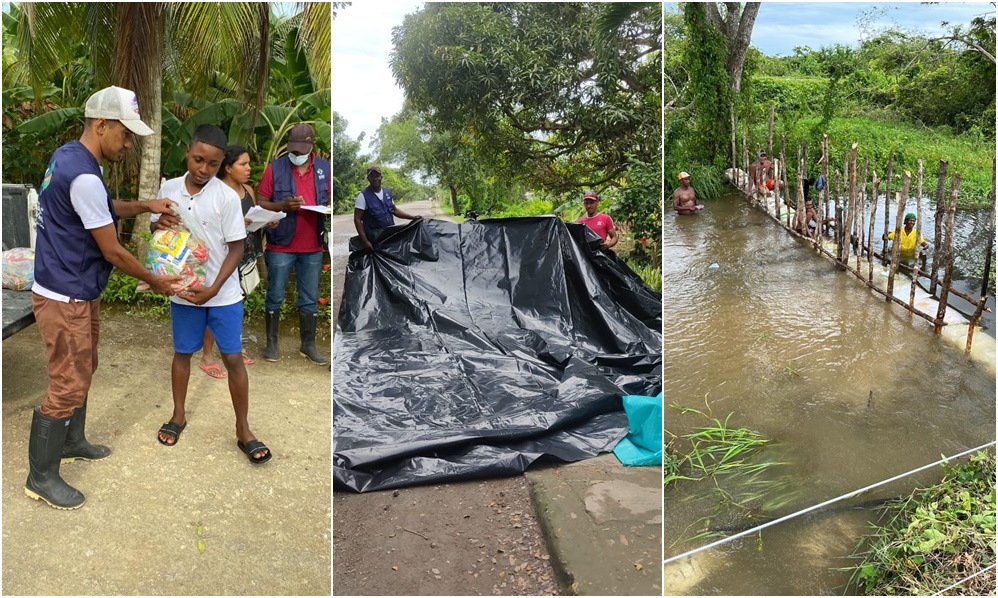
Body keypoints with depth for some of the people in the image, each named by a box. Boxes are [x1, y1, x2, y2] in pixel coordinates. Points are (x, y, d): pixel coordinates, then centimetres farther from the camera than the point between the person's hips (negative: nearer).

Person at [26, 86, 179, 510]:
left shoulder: (68, 156, 6)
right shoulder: (83, 175, -26)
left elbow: (104, 209, 23)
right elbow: (112, 252, -20)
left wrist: (145, 206, 7)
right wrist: (153, 281, -6)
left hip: (77, 293, 10)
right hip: (65, 299, -10)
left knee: (81, 372, 22)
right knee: (68, 387, -1)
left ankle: (72, 442, 39)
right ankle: (41, 477, 12)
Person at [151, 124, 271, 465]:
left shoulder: (227, 198, -13)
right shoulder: (169, 189, -3)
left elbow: (237, 248, -11)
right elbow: (155, 230, 10)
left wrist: (213, 289, -18)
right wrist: (157, 225, -15)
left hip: (223, 294, -3)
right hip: (183, 291, 3)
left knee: (233, 358, 2)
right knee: (182, 352, 17)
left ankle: (243, 430, 14)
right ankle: (179, 415, 37)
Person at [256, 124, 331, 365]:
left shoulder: (324, 168, 4)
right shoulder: (275, 168, -5)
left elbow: (331, 199, 12)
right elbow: (260, 203, -4)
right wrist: (283, 205, -22)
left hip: (312, 248, 3)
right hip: (281, 245, -2)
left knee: (310, 299, 10)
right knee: (275, 297, 7)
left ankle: (308, 344, 22)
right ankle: (272, 343, 20)